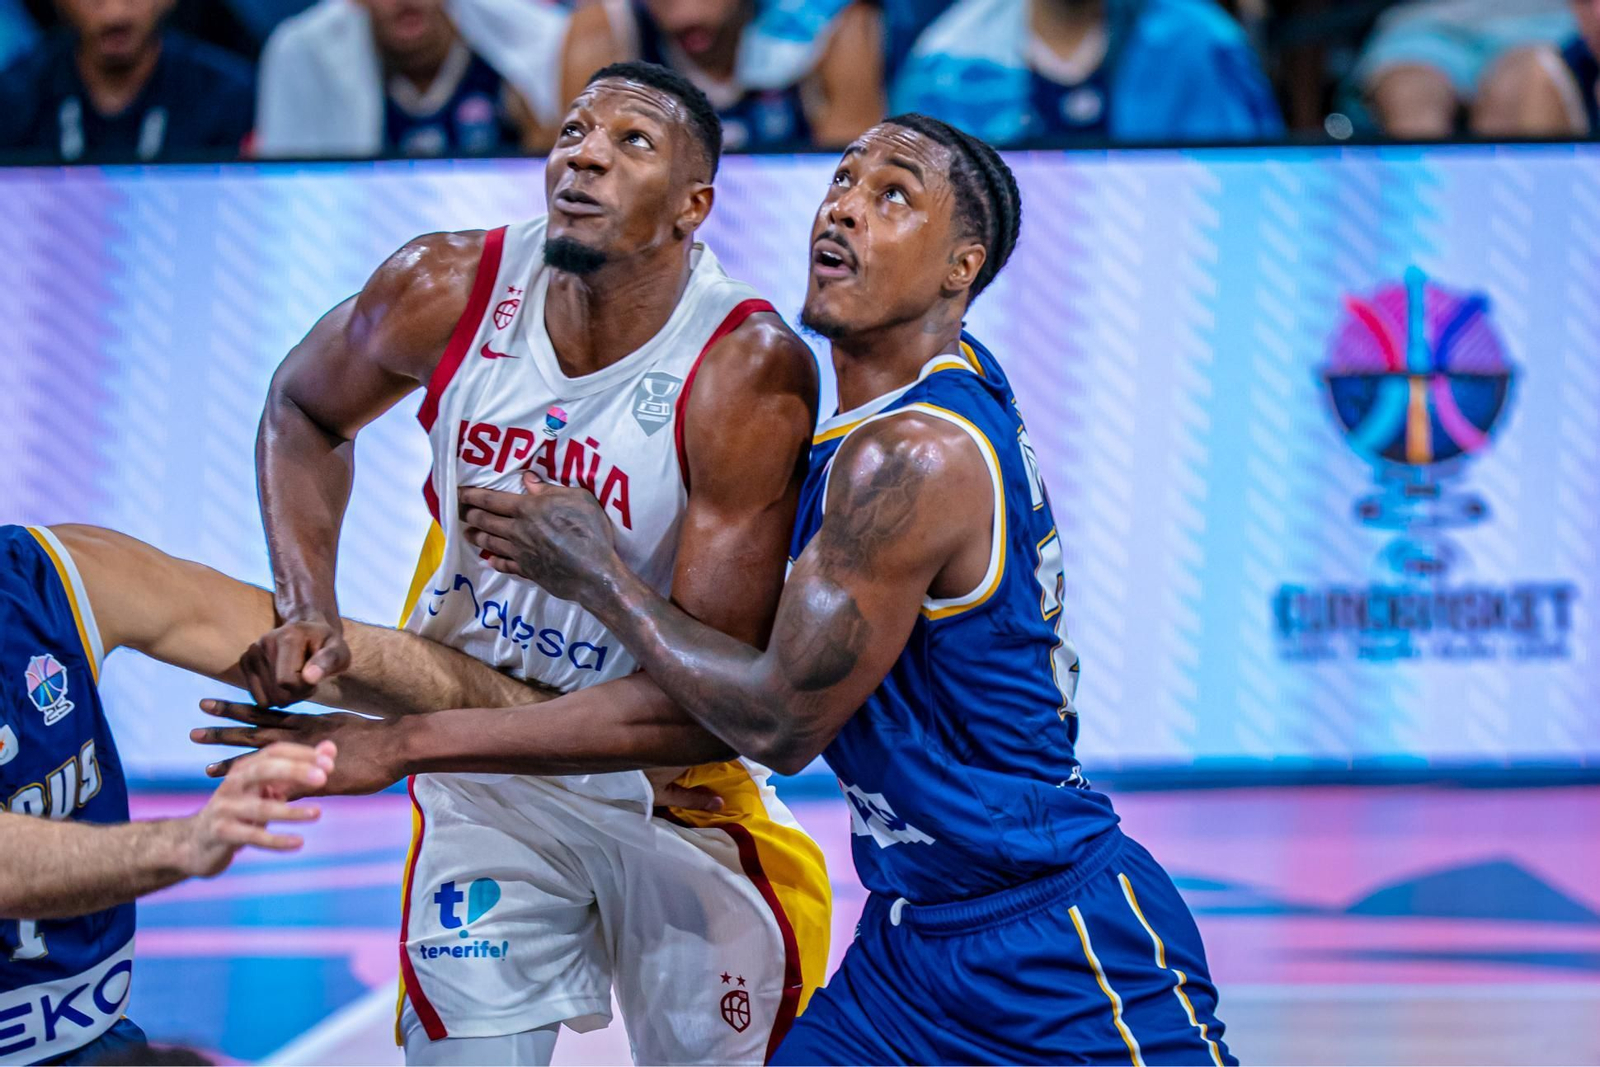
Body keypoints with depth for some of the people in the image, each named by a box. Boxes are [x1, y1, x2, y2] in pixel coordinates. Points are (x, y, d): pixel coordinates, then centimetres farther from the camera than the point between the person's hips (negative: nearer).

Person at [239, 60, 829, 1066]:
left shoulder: (747, 370, -27)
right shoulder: (450, 291, -15)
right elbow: (303, 413, 9)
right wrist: (308, 609, -11)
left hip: (678, 785, -2)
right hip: (487, 792, 2)